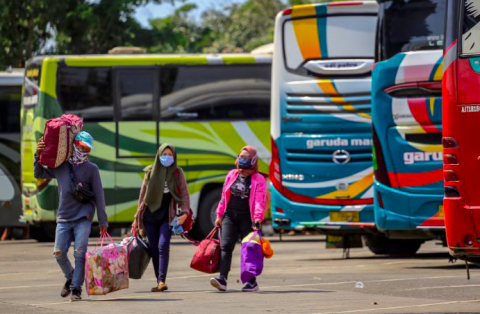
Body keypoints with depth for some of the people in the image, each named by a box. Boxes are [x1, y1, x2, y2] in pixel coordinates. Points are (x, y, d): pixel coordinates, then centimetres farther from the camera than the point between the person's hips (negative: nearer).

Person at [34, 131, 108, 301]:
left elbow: (99, 196, 3)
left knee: (80, 253, -12)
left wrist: (103, 221, 0)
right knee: (59, 252, -2)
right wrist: (38, 156, 2)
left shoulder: (91, 169, 3)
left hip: (83, 218, -3)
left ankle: (76, 288, -6)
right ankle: (70, 278, 24)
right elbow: (39, 174, 20)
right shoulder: (60, 166, 10)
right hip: (64, 217, 3)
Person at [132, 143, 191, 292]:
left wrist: (184, 212, -13)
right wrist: (137, 218, 12)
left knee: (163, 246, -17)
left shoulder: (177, 173, 5)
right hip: (150, 216, 3)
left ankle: (162, 281, -22)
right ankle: (159, 281, 10)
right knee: (154, 249, 3)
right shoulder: (150, 172, 9)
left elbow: (184, 195, 3)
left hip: (167, 216, -3)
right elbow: (143, 195, 13)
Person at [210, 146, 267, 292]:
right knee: (225, 247, -11)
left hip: (247, 218, -4)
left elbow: (259, 201, -12)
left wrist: (257, 218, -24)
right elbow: (224, 196, 17)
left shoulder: (259, 179, -3)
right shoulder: (232, 175, 13)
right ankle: (222, 280, -20)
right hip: (230, 217, 4)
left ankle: (252, 282, 16)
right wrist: (219, 215, 14)